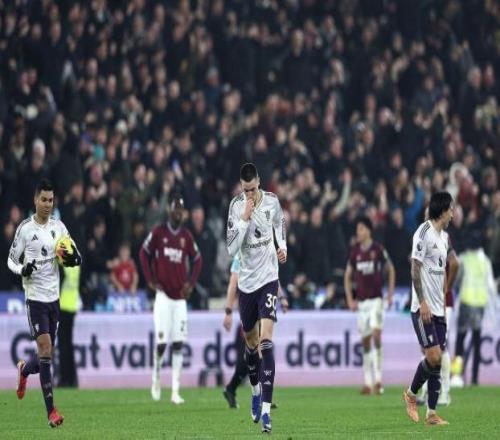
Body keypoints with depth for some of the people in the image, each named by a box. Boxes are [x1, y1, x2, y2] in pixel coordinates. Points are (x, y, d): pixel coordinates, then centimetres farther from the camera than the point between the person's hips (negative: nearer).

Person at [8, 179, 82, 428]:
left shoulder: (59, 227, 7)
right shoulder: (25, 229, -5)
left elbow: (75, 257, 12)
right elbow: (11, 260, 0)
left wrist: (73, 259, -11)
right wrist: (22, 270, -21)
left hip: (54, 297, 5)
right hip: (35, 297, -5)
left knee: (47, 355, 11)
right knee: (45, 348, -14)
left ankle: (24, 370, 46)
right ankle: (51, 411, -11)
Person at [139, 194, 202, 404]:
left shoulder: (186, 236, 7)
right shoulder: (158, 232, -2)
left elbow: (197, 259, 17)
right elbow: (144, 253, 6)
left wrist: (191, 283, 6)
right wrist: (150, 280, 0)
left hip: (180, 297, 3)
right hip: (163, 294, -3)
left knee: (178, 343, -2)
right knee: (161, 341, -8)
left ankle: (175, 391, -1)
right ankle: (156, 378, 19)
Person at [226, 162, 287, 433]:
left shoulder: (272, 201, -5)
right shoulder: (236, 206, -8)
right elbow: (231, 249, -14)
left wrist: (283, 246, 3)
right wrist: (245, 219, -22)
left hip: (268, 278, -2)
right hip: (246, 281, 2)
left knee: (266, 342, -16)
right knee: (250, 342, 16)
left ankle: (266, 410, -20)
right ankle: (255, 392, 44)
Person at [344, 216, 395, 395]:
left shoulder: (379, 250, -5)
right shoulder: (355, 252, 5)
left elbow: (391, 270, 7)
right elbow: (347, 276, 14)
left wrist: (390, 294, 3)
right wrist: (350, 299, 5)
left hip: (376, 299, -4)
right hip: (361, 301, 4)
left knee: (376, 335, -16)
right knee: (365, 340, 6)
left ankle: (378, 378, -11)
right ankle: (368, 382, 11)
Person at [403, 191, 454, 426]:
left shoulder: (444, 237, 15)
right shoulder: (424, 232, -11)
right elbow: (415, 269, -14)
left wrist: (444, 300, 17)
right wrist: (423, 302, -18)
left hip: (438, 310, 8)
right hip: (424, 308, -8)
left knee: (437, 361, 5)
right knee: (433, 357, -15)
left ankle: (431, 413, 7)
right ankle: (411, 394, 8)